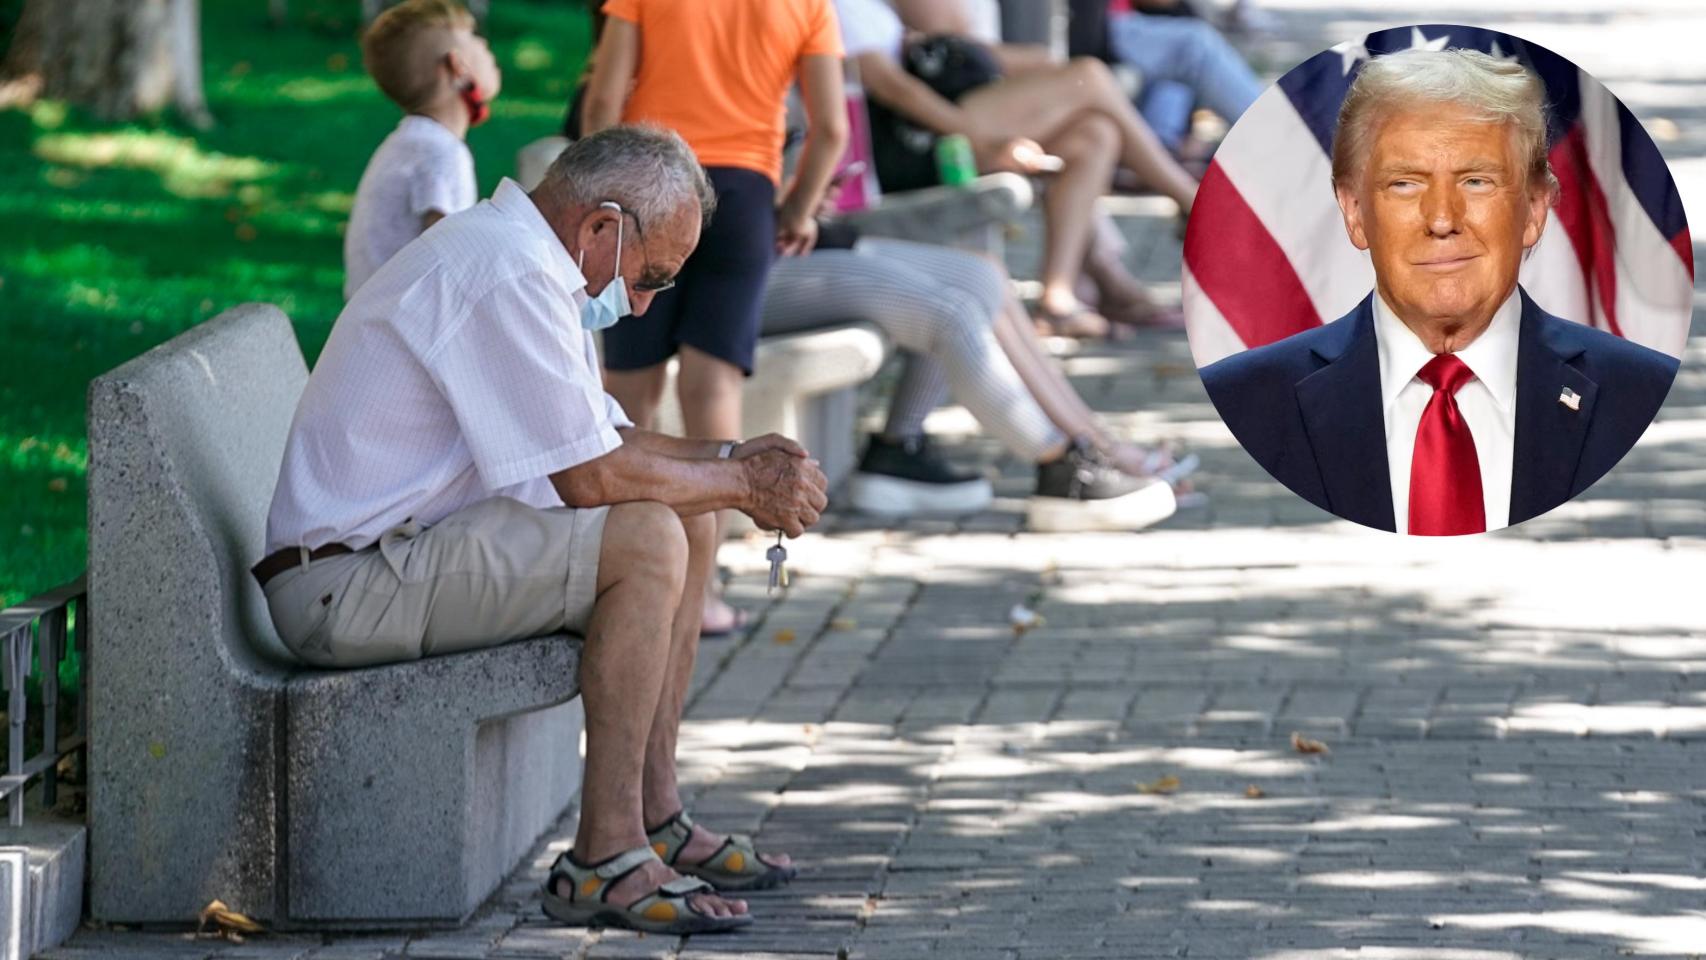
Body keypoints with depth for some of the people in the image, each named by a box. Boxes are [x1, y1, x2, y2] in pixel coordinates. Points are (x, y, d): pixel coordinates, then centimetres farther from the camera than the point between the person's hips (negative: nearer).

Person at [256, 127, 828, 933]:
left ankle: (655, 819, 13)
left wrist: (729, 458, 8)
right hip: (348, 586, -11)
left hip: (399, 547, 11)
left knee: (688, 520, 11)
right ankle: (605, 860, -20)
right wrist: (741, 485, -8)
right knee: (647, 539, -23)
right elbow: (590, 475, -21)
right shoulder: (509, 276, -20)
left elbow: (597, 437, 22)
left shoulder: (509, 252, 16)